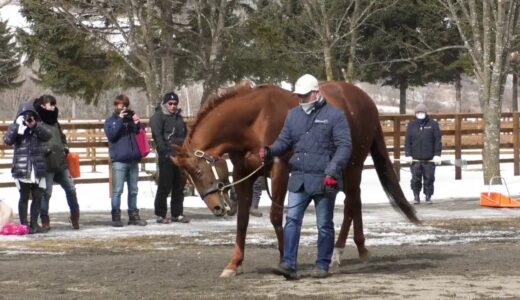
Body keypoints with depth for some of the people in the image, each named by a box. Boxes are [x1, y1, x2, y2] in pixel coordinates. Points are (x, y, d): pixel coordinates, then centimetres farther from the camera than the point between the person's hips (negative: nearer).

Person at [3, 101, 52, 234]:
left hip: (38, 169, 3)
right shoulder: (15, 127, 3)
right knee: (24, 197, 1)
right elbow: (7, 140, -12)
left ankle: (34, 224, 17)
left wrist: (34, 125, -22)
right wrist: (17, 125, -20)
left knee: (38, 197, 6)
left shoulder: (38, 127, 9)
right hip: (22, 169, -3)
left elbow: (47, 136, -9)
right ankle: (24, 225, 6)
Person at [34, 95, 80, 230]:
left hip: (61, 163, 7)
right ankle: (45, 220, 7)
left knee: (71, 188, 7)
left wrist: (65, 149, 14)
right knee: (46, 192, -4)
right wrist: (45, 150, -20)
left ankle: (75, 216, 21)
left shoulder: (54, 122, 19)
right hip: (46, 164, -7)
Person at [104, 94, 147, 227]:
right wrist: (120, 120, -15)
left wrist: (137, 124, -5)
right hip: (119, 160, -5)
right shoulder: (110, 121, 5)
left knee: (133, 190, 9)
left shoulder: (131, 119, 15)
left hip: (133, 160, 5)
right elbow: (111, 135, -11)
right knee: (117, 190, -6)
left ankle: (133, 216, 14)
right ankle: (116, 217, -5)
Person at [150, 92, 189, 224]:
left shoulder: (178, 117, 18)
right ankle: (160, 215, -1)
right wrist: (165, 151, -19)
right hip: (167, 157, -7)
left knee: (179, 187, 9)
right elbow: (157, 136, -12)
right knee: (165, 187, -5)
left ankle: (177, 214, 16)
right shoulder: (158, 116, -3)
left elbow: (185, 135, 23)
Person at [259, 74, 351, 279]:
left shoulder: (334, 115, -5)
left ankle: (322, 265, 14)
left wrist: (332, 171, -22)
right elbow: (284, 141, 13)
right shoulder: (294, 115, 11)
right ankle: (288, 264, -7)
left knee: (324, 224, 5)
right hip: (298, 178, 5)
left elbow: (344, 146, -10)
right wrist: (270, 151, -9)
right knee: (292, 219, -4)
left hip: (324, 180, -4)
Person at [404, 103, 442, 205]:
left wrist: (437, 154, -5)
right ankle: (416, 196, 11)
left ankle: (428, 196, 12)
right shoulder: (411, 125, 7)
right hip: (415, 158, 1)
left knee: (429, 178, 2)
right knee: (415, 178, 1)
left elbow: (438, 140, 1)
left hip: (429, 158, -1)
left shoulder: (433, 124, 2)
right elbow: (407, 141, 6)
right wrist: (408, 155, -2)